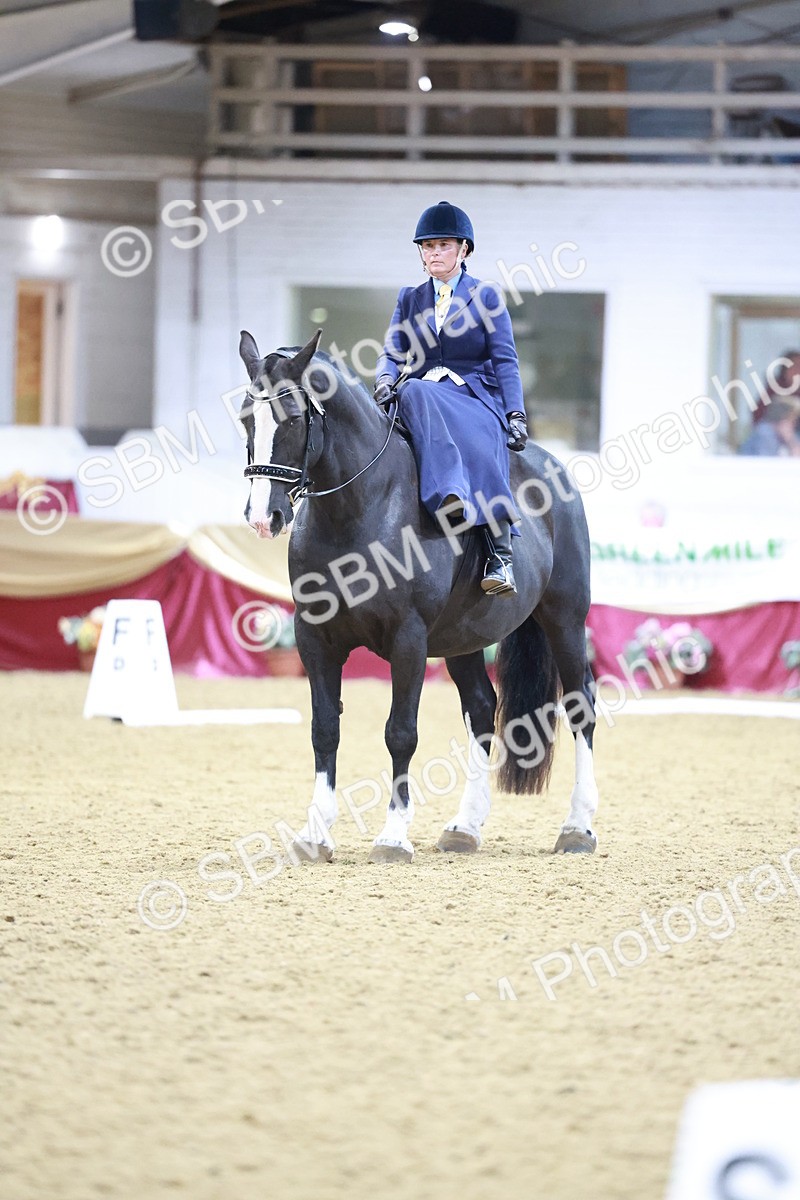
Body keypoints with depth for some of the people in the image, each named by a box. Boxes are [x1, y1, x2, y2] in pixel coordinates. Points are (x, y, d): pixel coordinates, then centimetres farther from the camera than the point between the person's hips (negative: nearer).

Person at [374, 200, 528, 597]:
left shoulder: (487, 297, 11)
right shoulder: (410, 299, 20)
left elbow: (505, 361, 4)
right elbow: (393, 352, 11)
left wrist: (515, 415, -10)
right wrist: (385, 379, -13)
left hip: (476, 397, -2)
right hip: (423, 399, 2)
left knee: (480, 446, -36)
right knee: (415, 391, -37)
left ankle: (500, 555, -46)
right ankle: (450, 494, -56)